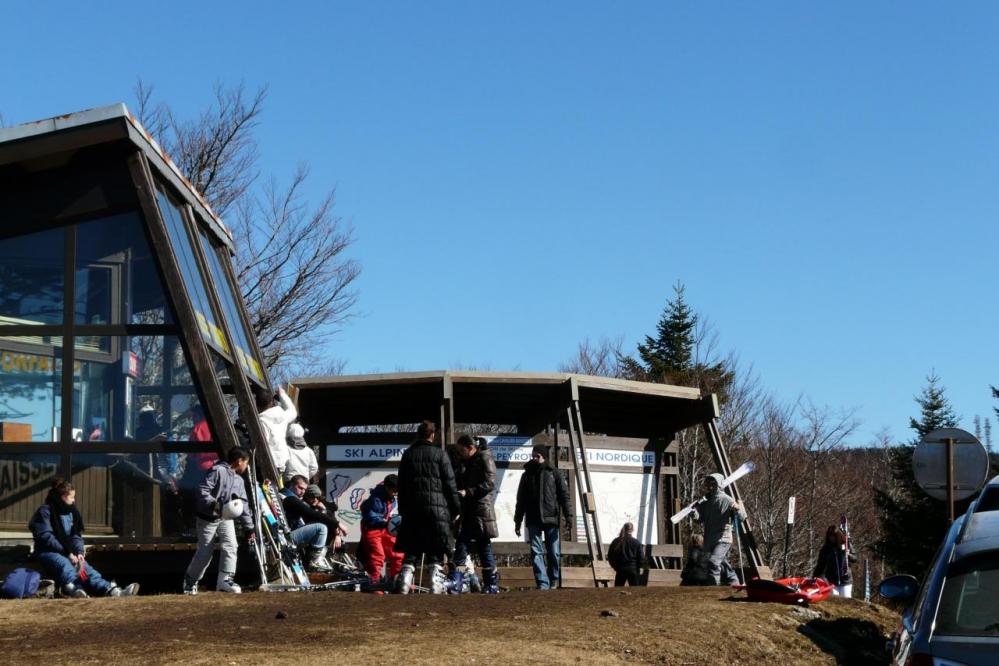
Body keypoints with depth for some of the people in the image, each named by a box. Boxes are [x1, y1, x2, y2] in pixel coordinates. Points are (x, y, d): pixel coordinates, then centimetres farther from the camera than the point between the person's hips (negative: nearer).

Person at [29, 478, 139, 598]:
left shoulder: (72, 512, 14)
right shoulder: (45, 511, -6)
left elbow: (76, 536, 11)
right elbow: (46, 537, -14)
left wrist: (79, 552, -10)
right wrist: (67, 552, -19)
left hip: (67, 553, 5)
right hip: (48, 552, -5)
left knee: (84, 566, -23)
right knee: (64, 564, -37)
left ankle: (109, 590, -49)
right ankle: (74, 589, -69)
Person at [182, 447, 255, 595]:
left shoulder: (239, 480, 10)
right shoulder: (218, 471, -16)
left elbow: (243, 505, 13)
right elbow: (202, 491, -23)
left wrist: (249, 527, 9)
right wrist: (214, 505, -38)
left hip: (226, 518, 7)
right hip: (208, 517, -7)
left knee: (230, 546, -12)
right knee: (205, 552, 0)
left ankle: (225, 580, -14)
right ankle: (190, 580, 20)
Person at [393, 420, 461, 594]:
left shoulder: (407, 454, 10)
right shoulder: (439, 453, 0)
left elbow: (401, 485, 12)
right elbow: (450, 483, -1)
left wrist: (402, 510, 16)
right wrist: (455, 508, 5)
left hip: (412, 508, 3)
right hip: (437, 507, -3)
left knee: (410, 551, 7)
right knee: (436, 553, 1)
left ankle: (404, 584, -3)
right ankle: (436, 585, -7)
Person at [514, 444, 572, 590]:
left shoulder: (554, 473, 7)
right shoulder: (527, 475, 16)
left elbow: (564, 495, 2)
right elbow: (521, 500, 19)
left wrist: (568, 515, -8)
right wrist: (518, 521, 14)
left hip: (551, 519, -2)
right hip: (533, 520, 2)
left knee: (554, 553, 0)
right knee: (536, 552, -6)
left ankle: (554, 581, 13)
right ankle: (542, 583, -9)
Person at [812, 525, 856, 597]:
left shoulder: (845, 545, 1)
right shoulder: (825, 549, 2)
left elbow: (855, 558, 5)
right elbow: (820, 565, 7)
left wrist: (849, 555, -15)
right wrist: (815, 577, 0)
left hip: (845, 580, 0)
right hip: (831, 581, 0)